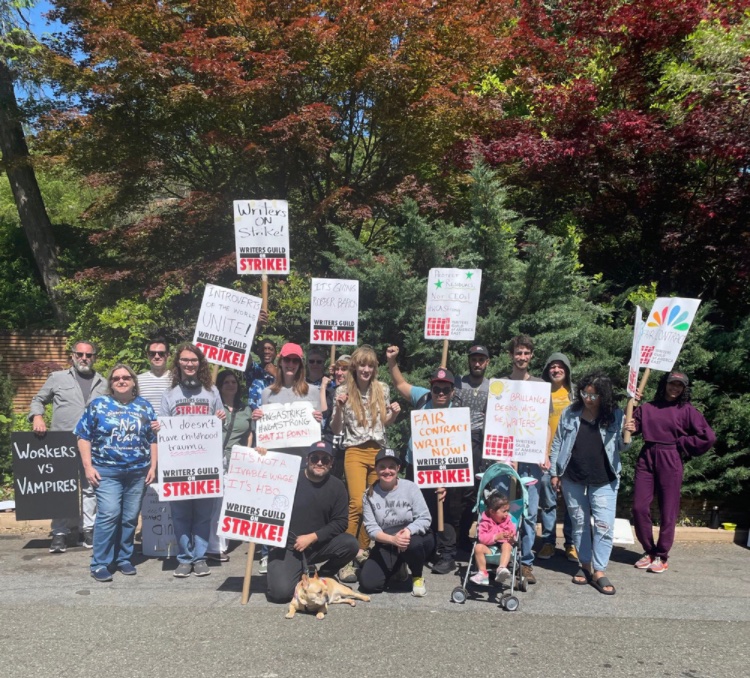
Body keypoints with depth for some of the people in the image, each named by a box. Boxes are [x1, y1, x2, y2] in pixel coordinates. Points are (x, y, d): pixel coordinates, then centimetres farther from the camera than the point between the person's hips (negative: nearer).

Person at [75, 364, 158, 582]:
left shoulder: (144, 407, 10)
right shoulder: (98, 405, 5)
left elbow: (153, 439, 11)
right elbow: (84, 437, 3)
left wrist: (153, 466, 4)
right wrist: (88, 466, -6)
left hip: (138, 472, 3)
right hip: (107, 471, -2)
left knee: (130, 518, 7)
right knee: (109, 514, -13)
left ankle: (124, 558, 21)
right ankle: (100, 563, -2)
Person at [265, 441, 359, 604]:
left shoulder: (337, 486, 1)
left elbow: (341, 522, -4)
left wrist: (312, 537, -14)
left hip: (318, 544, 3)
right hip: (287, 545, -3)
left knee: (350, 544, -23)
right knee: (281, 592, -25)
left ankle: (323, 576, 6)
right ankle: (296, 572, 12)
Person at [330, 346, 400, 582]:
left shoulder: (382, 389, 4)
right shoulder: (343, 391, -4)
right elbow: (335, 430, -1)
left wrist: (394, 413, -4)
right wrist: (339, 408, -18)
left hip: (378, 450, 3)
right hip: (355, 451, -3)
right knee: (357, 503, -18)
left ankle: (363, 550, 21)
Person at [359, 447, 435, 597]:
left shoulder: (410, 487, -12)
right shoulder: (369, 494, -6)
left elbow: (425, 518, -15)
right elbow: (371, 528, -11)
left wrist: (408, 531, -34)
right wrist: (392, 539, -29)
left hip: (412, 537, -2)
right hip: (386, 545, 2)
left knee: (412, 543, -39)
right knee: (368, 584, -15)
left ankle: (418, 577, -4)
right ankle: (396, 569, 20)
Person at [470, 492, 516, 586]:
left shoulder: (508, 521, 8)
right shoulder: (485, 522, -2)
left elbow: (512, 535, 8)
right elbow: (481, 537, -13)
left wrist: (512, 538, -19)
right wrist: (496, 537, -24)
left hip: (502, 547, 1)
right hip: (489, 548, -1)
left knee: (507, 545, -32)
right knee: (478, 547, -29)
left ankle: (502, 568, -50)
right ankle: (482, 573, -25)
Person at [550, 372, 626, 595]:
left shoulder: (615, 417, -4)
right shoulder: (570, 414, -2)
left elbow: (619, 447, 4)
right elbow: (558, 444, 4)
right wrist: (554, 472, 3)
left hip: (604, 481, -1)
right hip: (573, 479, 2)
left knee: (604, 525, -5)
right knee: (579, 523, 12)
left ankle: (599, 572, 5)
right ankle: (585, 565, 26)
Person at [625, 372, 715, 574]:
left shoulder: (687, 410, 0)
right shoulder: (647, 407, 8)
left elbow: (708, 437, -5)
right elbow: (633, 425, 9)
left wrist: (681, 446, -3)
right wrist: (629, 427, -13)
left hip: (670, 461, -3)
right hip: (646, 458, 3)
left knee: (668, 510, 3)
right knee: (639, 507, 2)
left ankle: (662, 556, 17)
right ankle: (648, 551, 18)